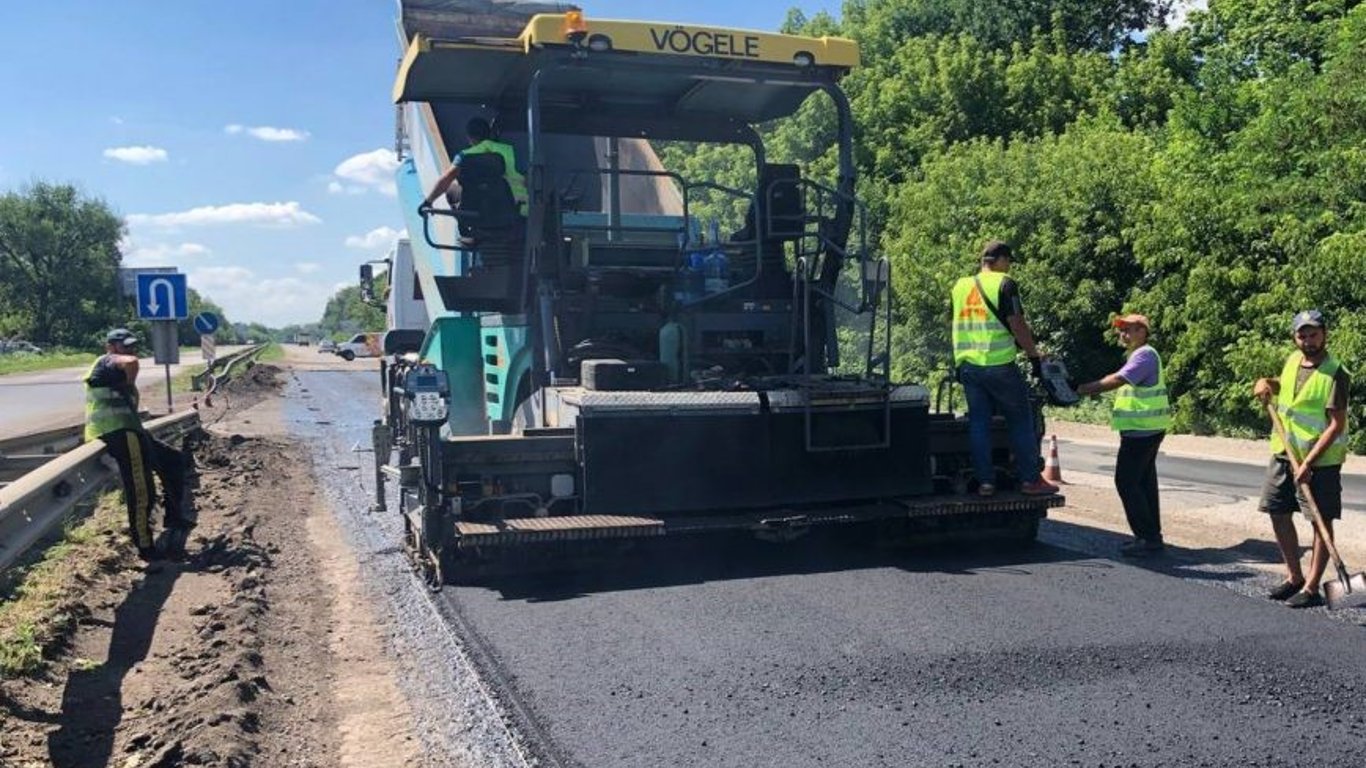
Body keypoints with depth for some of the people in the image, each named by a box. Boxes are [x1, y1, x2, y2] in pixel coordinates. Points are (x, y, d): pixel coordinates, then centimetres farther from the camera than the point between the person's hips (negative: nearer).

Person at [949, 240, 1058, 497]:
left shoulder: (960, 286, 13)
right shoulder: (1004, 284, -6)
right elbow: (1017, 326, -11)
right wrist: (1035, 356, -3)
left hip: (967, 364, 5)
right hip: (999, 364, -5)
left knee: (978, 422, 8)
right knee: (1021, 420, 5)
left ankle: (985, 481, 7)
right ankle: (1030, 480, 6)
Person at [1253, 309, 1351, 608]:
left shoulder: (1335, 374, -16)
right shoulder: (1292, 360, 5)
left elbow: (1337, 425, -20)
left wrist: (1308, 463, -25)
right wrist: (1268, 384, 4)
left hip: (1320, 460, -7)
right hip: (1284, 453, 8)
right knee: (1278, 513, 12)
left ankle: (1311, 588, 5)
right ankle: (1294, 578, 26)